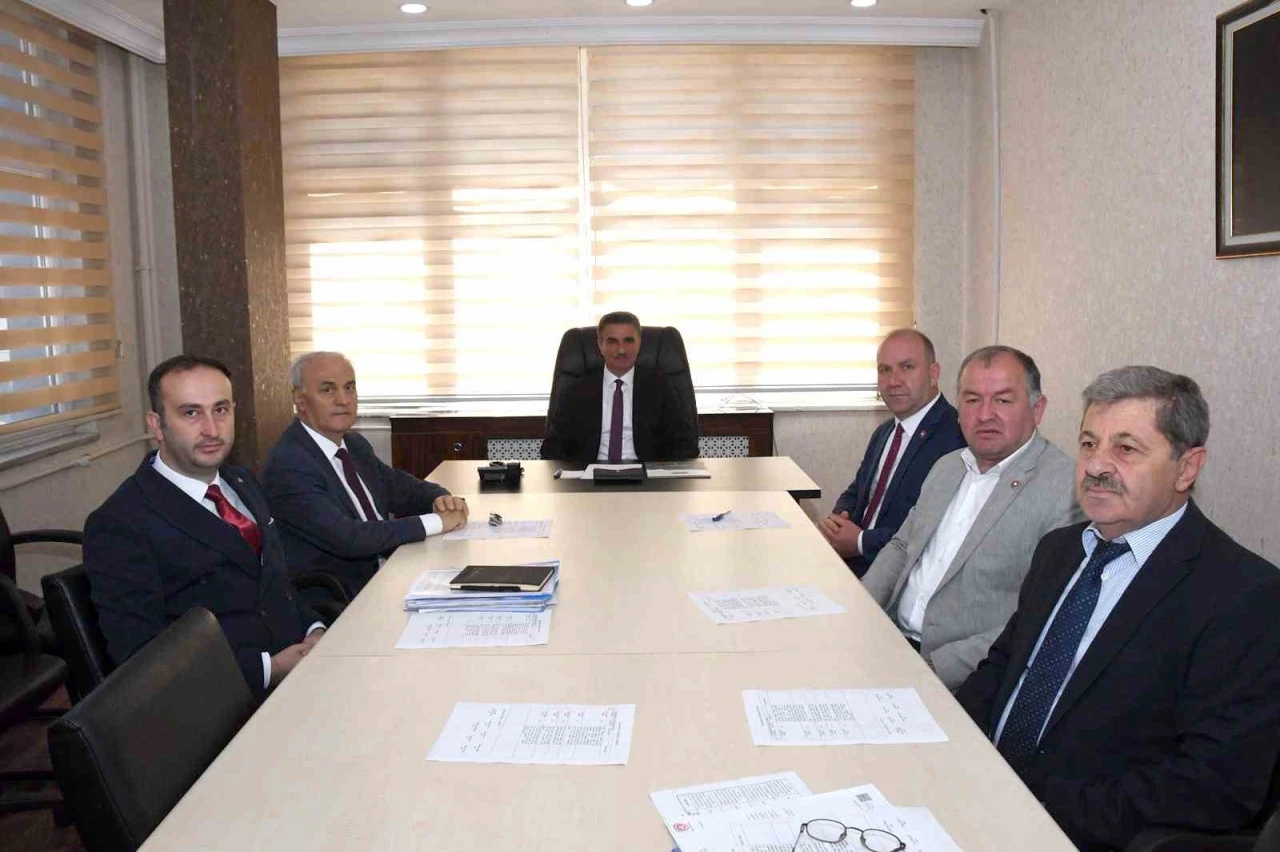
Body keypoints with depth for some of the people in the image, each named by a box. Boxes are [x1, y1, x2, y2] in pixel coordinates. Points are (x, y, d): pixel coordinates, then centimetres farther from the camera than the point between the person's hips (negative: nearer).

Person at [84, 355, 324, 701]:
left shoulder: (244, 483, 14)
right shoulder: (118, 525, -8)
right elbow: (140, 652, -13)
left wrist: (315, 631, 1)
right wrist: (268, 669, -18)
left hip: (299, 663, 7)